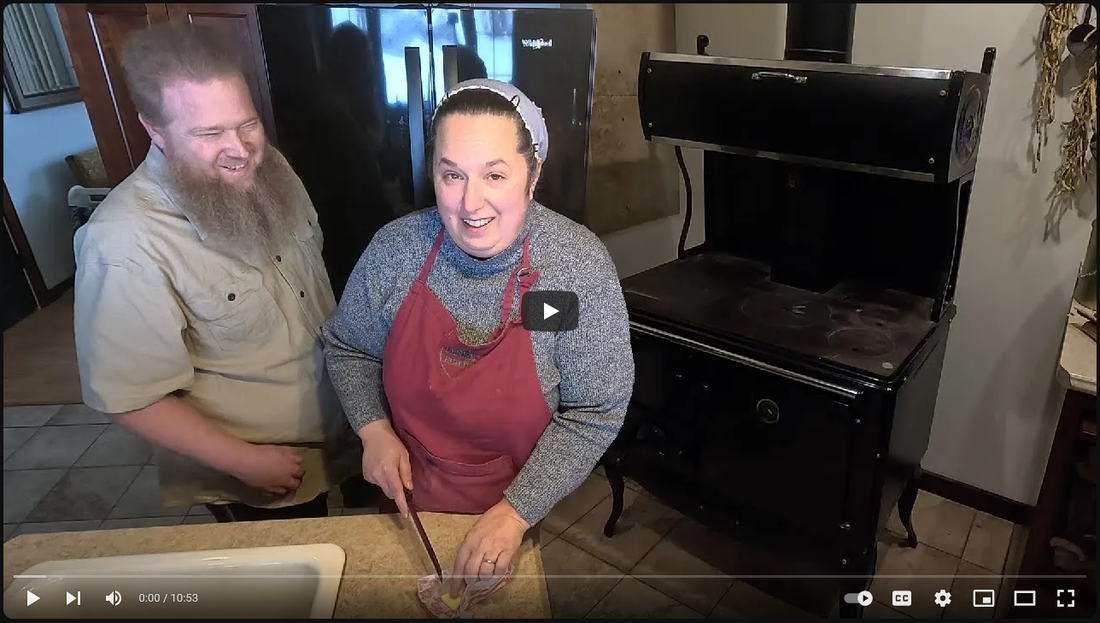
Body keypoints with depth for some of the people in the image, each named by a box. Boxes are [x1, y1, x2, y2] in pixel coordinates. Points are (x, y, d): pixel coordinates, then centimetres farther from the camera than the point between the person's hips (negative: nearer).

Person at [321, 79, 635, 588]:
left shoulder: (579, 265, -23)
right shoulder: (395, 249, -15)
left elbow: (595, 413, -19)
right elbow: (347, 348, 2)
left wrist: (518, 512, -22)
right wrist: (374, 428, -13)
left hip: (519, 509, -2)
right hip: (408, 497, 3)